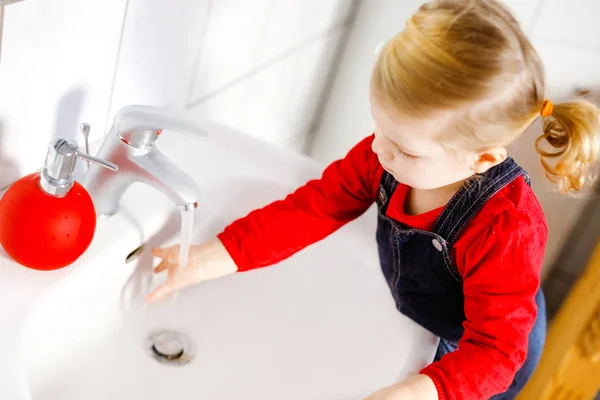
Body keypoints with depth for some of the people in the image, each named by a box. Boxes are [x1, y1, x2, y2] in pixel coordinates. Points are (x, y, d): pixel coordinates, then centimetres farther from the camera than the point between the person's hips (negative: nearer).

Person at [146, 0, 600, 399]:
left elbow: (494, 350, -35)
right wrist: (217, 256, -28)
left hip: (472, 347, -4)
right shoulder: (386, 152, -26)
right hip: (413, 316, 5)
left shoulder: (507, 229, -41)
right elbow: (313, 208, -20)